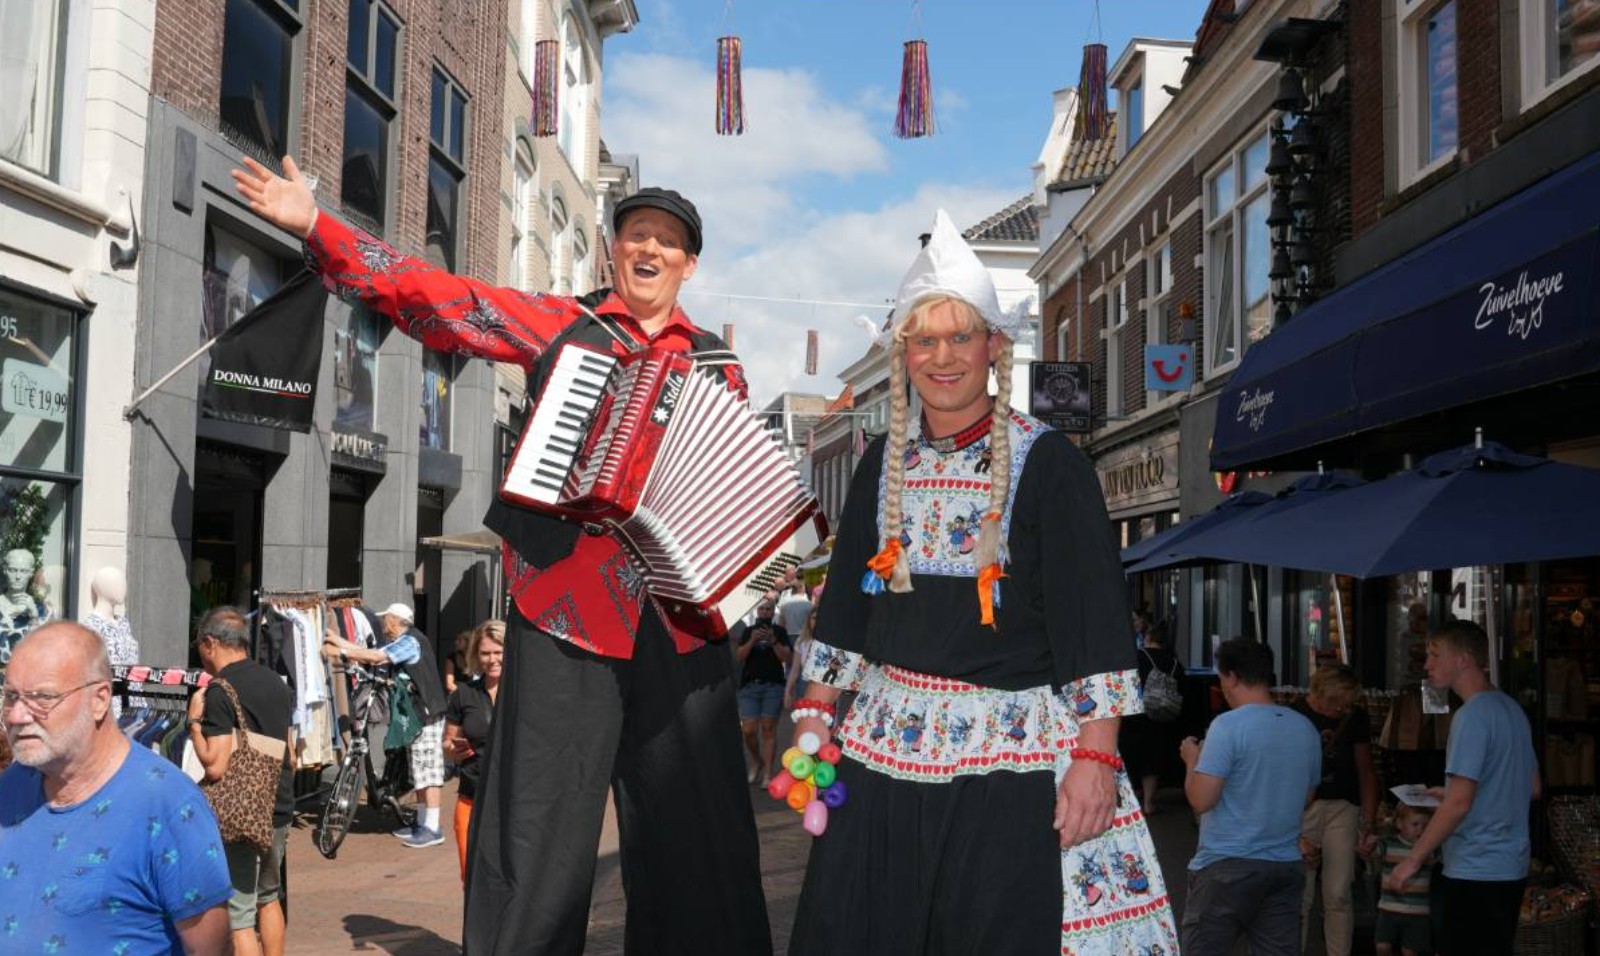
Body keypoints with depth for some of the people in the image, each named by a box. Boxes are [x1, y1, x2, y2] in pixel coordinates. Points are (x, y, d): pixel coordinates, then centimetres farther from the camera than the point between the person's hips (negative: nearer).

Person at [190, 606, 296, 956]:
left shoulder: (220, 693, -15)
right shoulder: (277, 683, 8)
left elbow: (215, 766, -21)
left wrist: (194, 722, -9)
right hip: (279, 811, 8)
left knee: (238, 919, -2)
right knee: (268, 898, 25)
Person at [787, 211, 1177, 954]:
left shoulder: (1047, 462, -6)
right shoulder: (884, 462, 9)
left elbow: (1093, 614, -9)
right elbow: (846, 597, 14)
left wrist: (1095, 755, -14)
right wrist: (815, 714, 9)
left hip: (1011, 753, -4)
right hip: (884, 745, 5)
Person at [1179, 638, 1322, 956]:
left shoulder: (1229, 725, -14)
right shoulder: (1306, 728, 7)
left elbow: (1201, 800, -16)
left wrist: (1192, 760, 1)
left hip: (1227, 866, -6)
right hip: (1286, 866, 6)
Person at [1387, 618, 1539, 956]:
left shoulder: (1472, 715, -17)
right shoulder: (1512, 709, 11)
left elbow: (1459, 803, -21)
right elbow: (1532, 789, 19)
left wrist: (1413, 859, -15)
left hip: (1474, 872, -10)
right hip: (1510, 868, 10)